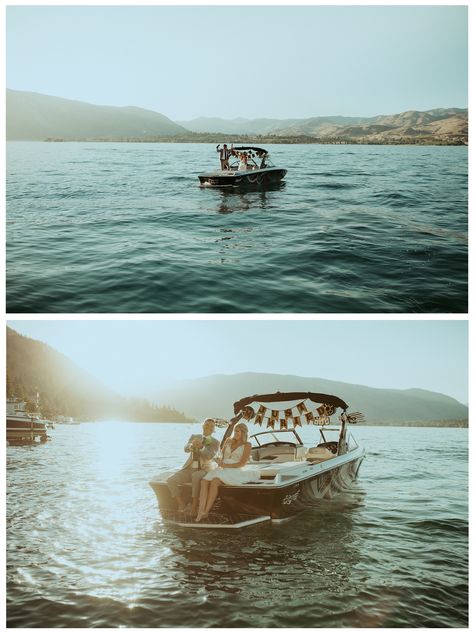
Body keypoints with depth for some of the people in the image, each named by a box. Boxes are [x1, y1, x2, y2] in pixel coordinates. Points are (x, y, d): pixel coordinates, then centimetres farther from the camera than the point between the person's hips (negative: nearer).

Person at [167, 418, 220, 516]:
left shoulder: (215, 442, 4)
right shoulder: (194, 437, 13)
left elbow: (209, 455, -15)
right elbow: (186, 449, -7)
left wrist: (201, 446, -36)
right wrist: (191, 445, -32)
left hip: (203, 470, -4)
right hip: (189, 469, 4)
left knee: (195, 476, -39)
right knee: (171, 480, -19)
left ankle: (194, 505, -26)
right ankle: (181, 505, -6)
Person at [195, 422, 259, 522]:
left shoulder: (247, 445, 3)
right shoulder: (229, 441, 19)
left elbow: (242, 464, -6)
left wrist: (226, 465, -14)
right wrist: (220, 463, -1)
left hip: (234, 472, -5)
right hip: (222, 470, 5)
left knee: (215, 481, -34)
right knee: (204, 481, -26)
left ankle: (206, 511, -28)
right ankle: (200, 512, -36)